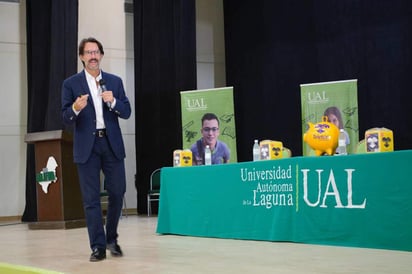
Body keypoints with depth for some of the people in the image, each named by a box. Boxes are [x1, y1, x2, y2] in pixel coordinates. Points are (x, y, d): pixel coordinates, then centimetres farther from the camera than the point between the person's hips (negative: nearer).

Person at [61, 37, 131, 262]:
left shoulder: (115, 81, 9)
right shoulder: (71, 84, 2)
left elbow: (127, 113, 6)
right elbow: (66, 119, -2)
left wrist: (113, 101, -13)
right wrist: (75, 108, -23)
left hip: (112, 144, 2)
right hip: (86, 146, -2)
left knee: (117, 192, 3)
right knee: (91, 198, -1)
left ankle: (111, 239, 23)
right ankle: (98, 246, 5)